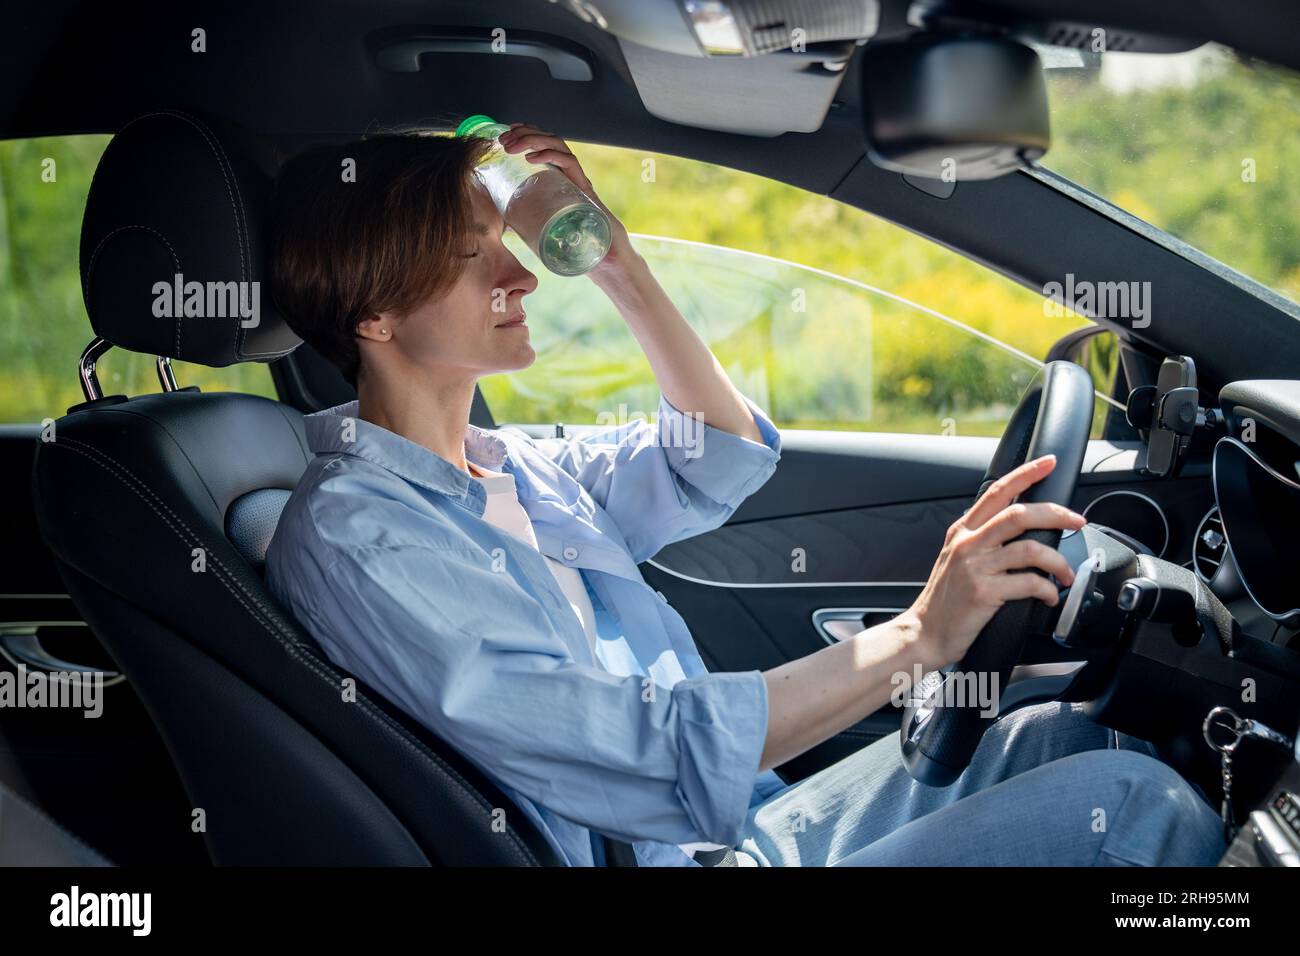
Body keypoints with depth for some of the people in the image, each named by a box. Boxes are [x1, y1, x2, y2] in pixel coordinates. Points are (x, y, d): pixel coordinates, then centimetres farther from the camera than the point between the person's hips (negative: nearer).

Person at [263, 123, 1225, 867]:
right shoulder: (353, 542, -20)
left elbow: (722, 461, 16)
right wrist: (919, 635, -25)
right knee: (1129, 803, -13)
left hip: (739, 828, 9)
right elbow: (657, 754, -26)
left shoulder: (497, 465, 10)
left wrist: (615, 261, 6)